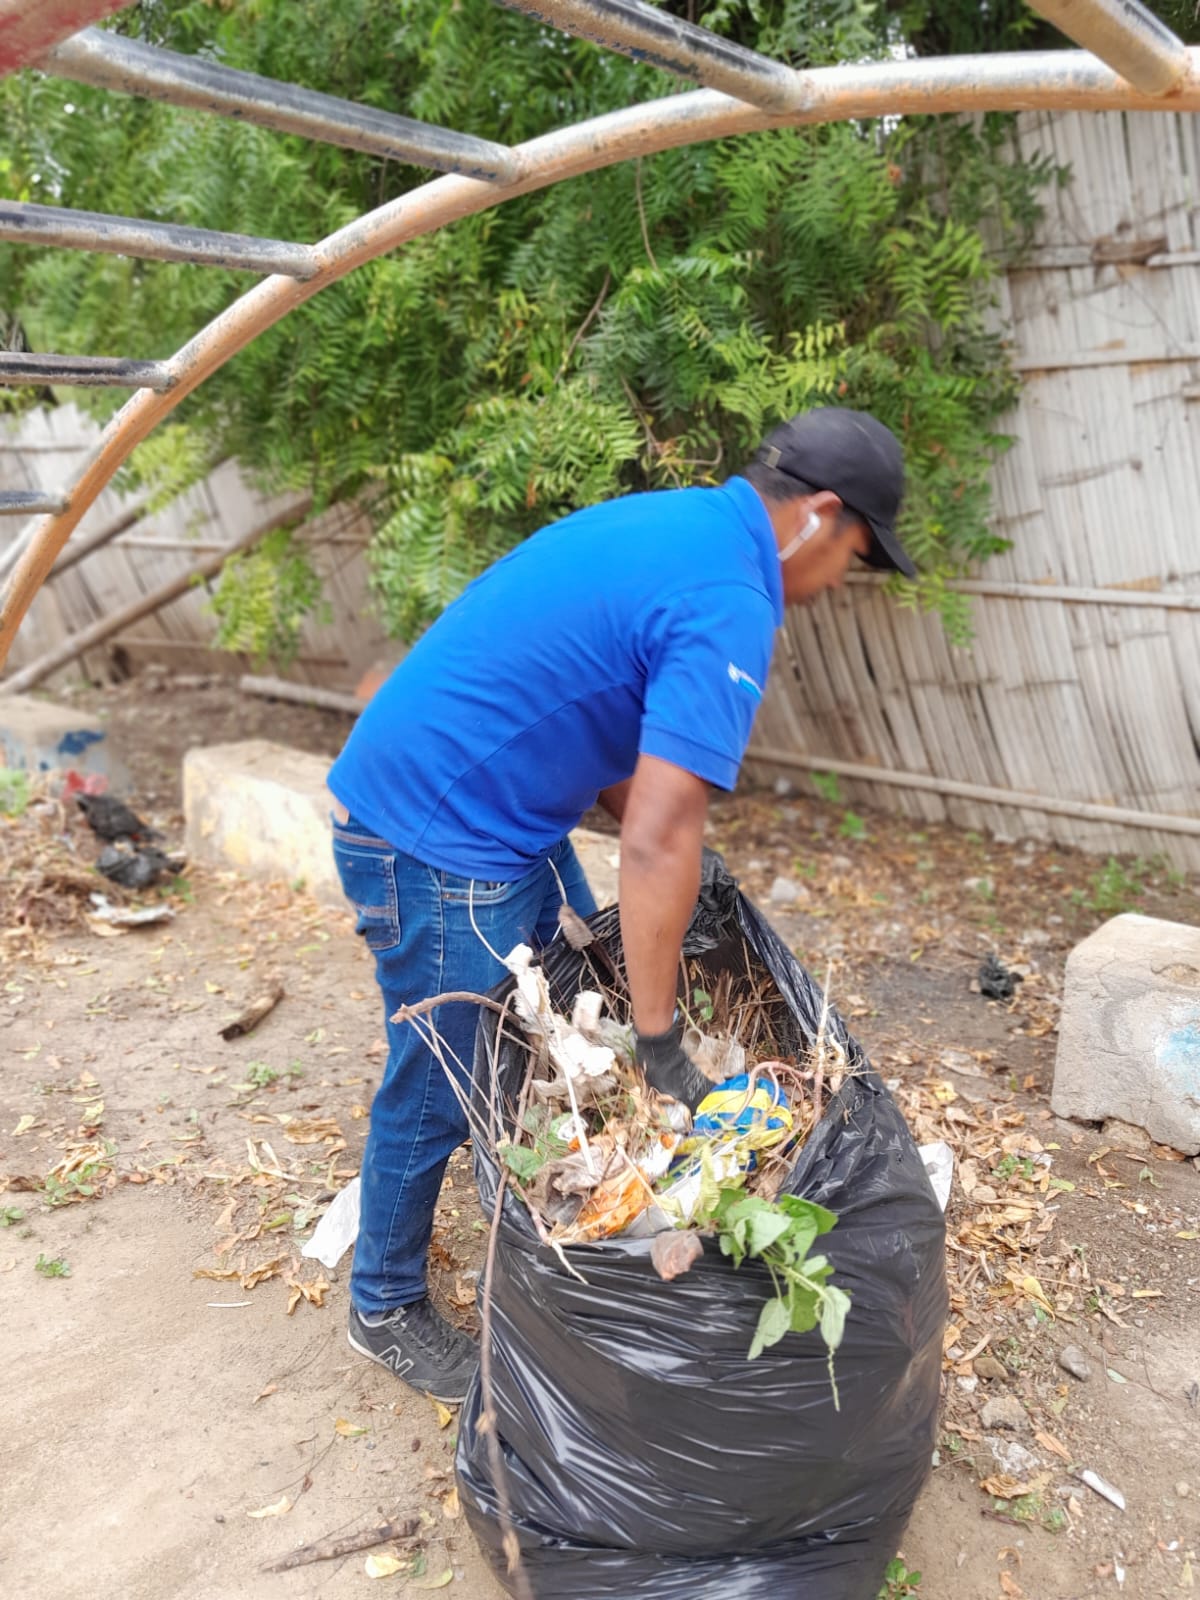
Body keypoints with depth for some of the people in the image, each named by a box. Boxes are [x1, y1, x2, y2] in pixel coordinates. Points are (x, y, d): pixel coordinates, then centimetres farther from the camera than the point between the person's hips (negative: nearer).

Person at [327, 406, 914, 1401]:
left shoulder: (675, 521, 8)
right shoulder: (729, 606, -23)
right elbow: (656, 844, -29)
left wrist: (676, 849, 8)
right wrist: (661, 1048, -20)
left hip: (504, 810, 10)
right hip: (435, 841, -10)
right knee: (441, 1089, 7)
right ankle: (386, 1309, 31)